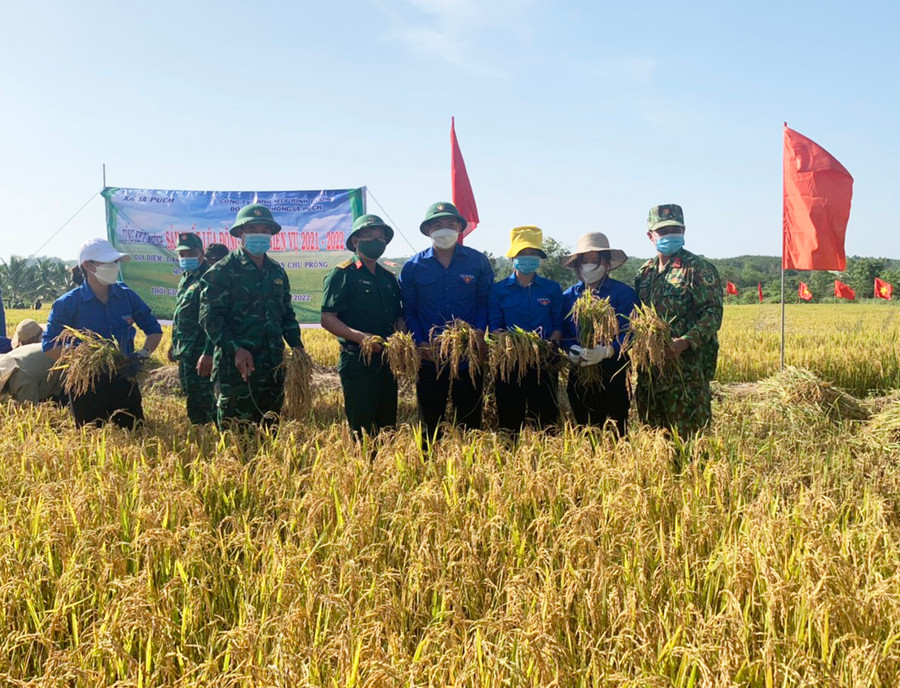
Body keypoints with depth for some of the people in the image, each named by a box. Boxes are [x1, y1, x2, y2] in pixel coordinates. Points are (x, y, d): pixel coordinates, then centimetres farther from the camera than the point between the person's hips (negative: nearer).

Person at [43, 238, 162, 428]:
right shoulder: (67, 303, -7)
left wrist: (142, 354, -9)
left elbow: (154, 330, 9)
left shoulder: (127, 296, 1)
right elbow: (50, 346, -6)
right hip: (87, 387, -3)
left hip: (124, 382, 3)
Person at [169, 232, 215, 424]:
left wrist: (208, 353, -28)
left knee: (200, 399, -8)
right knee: (190, 396, 16)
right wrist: (175, 344, 25)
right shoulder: (186, 279, 17)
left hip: (199, 354, -10)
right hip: (185, 353, 10)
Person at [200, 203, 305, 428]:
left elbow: (287, 314, 22)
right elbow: (209, 316, -10)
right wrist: (235, 349, -20)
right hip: (236, 366, -6)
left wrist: (296, 344, 7)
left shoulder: (277, 272, 16)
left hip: (273, 366, 6)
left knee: (269, 428, 13)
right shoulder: (223, 270, -4)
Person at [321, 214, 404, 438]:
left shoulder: (389, 278, 18)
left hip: (387, 359, 7)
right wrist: (360, 336, -23)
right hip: (357, 361, -6)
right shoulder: (342, 274, -2)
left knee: (388, 426, 11)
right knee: (361, 429, -6)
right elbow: (327, 319, -9)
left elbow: (398, 316, 23)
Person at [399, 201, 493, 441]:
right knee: (431, 422, 9)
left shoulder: (478, 261, 3)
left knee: (470, 420, 7)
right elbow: (408, 311, 6)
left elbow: (484, 302, 9)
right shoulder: (412, 267, 3)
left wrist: (479, 331, -8)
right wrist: (421, 344, -7)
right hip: (429, 356, 0)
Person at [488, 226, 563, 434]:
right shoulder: (498, 290, 7)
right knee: (509, 419, 2)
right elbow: (494, 326, 1)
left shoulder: (552, 289, 10)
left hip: (544, 364, 1)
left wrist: (552, 343, -13)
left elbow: (558, 325, 8)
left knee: (546, 419, 3)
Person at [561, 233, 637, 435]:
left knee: (615, 432, -2)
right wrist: (571, 350, -12)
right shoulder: (568, 296, 11)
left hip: (613, 373, -3)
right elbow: (563, 334, 10)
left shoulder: (624, 293, -1)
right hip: (579, 376, 4)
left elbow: (628, 334, -10)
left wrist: (606, 351, -27)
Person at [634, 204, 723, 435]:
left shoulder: (698, 269, -4)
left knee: (686, 435, -3)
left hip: (687, 368, -6)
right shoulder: (645, 271, 15)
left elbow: (713, 313, -11)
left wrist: (685, 342, -23)